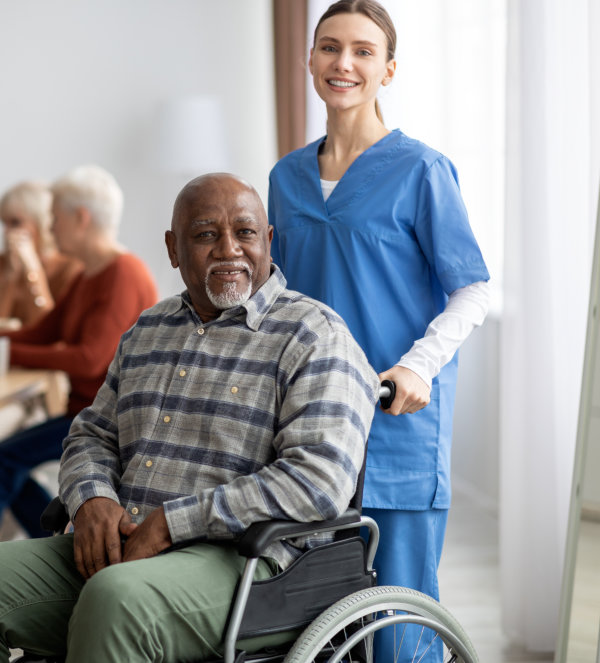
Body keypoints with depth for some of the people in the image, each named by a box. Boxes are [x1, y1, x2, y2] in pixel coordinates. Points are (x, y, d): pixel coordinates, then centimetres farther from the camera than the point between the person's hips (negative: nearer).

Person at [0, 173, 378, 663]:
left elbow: (320, 481, -15)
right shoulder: (148, 330, 20)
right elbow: (93, 434, 25)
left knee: (117, 598, -37)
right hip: (117, 551, 7)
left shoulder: (315, 336, -3)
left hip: (238, 559, -6)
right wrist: (92, 500, -1)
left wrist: (170, 523, -17)